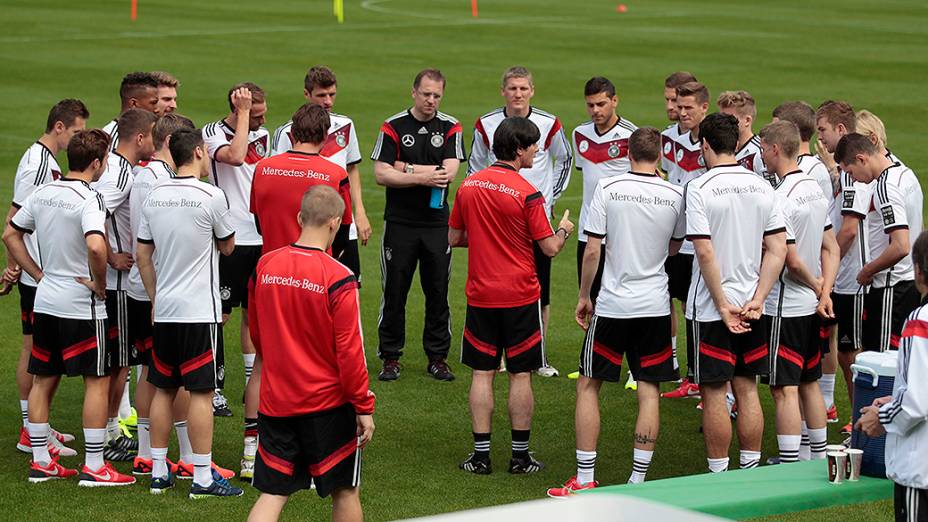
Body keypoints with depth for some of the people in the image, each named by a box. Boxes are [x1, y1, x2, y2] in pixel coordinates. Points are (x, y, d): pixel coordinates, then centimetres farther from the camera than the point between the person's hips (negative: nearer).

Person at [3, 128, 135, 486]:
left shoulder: (43, 194, 6)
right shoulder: (88, 200, -17)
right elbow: (96, 246, -33)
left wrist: (39, 274, 13)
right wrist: (100, 285, -17)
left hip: (45, 301, 7)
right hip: (81, 306, -7)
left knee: (44, 379, 13)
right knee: (97, 380, 1)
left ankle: (41, 461, 19)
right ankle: (94, 467, 2)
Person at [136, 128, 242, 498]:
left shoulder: (154, 196, 6)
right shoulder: (211, 196, -11)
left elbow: (142, 254, 10)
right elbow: (227, 247, 2)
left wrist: (155, 298, 17)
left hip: (163, 310, 6)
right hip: (199, 311, -6)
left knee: (163, 389, 12)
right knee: (201, 391, -2)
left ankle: (159, 472, 16)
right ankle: (203, 477, -1)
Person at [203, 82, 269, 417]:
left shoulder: (262, 134, 10)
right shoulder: (213, 133, -11)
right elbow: (234, 156, -32)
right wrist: (243, 113, -24)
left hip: (261, 238, 7)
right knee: (220, 315, -2)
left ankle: (254, 384, 19)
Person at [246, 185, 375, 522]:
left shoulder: (265, 266, -1)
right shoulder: (338, 279, -16)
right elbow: (350, 351, -14)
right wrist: (364, 407, -4)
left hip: (275, 402, 4)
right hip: (327, 404, -4)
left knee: (273, 493, 7)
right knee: (345, 491, 12)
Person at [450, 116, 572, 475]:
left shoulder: (468, 185, 2)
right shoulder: (527, 194, -14)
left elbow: (454, 238, 10)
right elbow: (550, 248, -11)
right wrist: (564, 230, 10)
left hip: (480, 295, 4)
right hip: (520, 297, -4)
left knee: (482, 374, 8)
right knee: (521, 375, 5)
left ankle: (481, 455, 8)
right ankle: (520, 456, 9)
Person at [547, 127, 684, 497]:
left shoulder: (607, 188, -7)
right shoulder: (675, 195, -1)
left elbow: (592, 250, -7)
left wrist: (584, 296, 6)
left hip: (612, 304, -2)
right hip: (655, 304, 2)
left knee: (588, 386, 9)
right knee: (649, 391, 6)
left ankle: (585, 480, 7)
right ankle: (638, 480, 5)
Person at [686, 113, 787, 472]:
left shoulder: (699, 189, -12)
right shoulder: (761, 187, 4)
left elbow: (705, 253, -17)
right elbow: (778, 249, 0)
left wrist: (724, 306, -12)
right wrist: (756, 301, -2)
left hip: (711, 307, -5)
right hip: (751, 307, 5)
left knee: (714, 393, 2)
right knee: (747, 390, 13)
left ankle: (718, 476, 6)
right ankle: (751, 470, 17)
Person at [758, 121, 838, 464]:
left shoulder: (780, 199, -20)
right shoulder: (815, 189, 8)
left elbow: (791, 260, -21)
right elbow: (831, 248, 10)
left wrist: (815, 285, -4)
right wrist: (825, 292, 0)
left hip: (784, 309, -9)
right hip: (812, 306, 9)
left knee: (784, 390, -6)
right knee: (809, 383, 17)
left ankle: (788, 467, -7)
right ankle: (818, 460, 24)